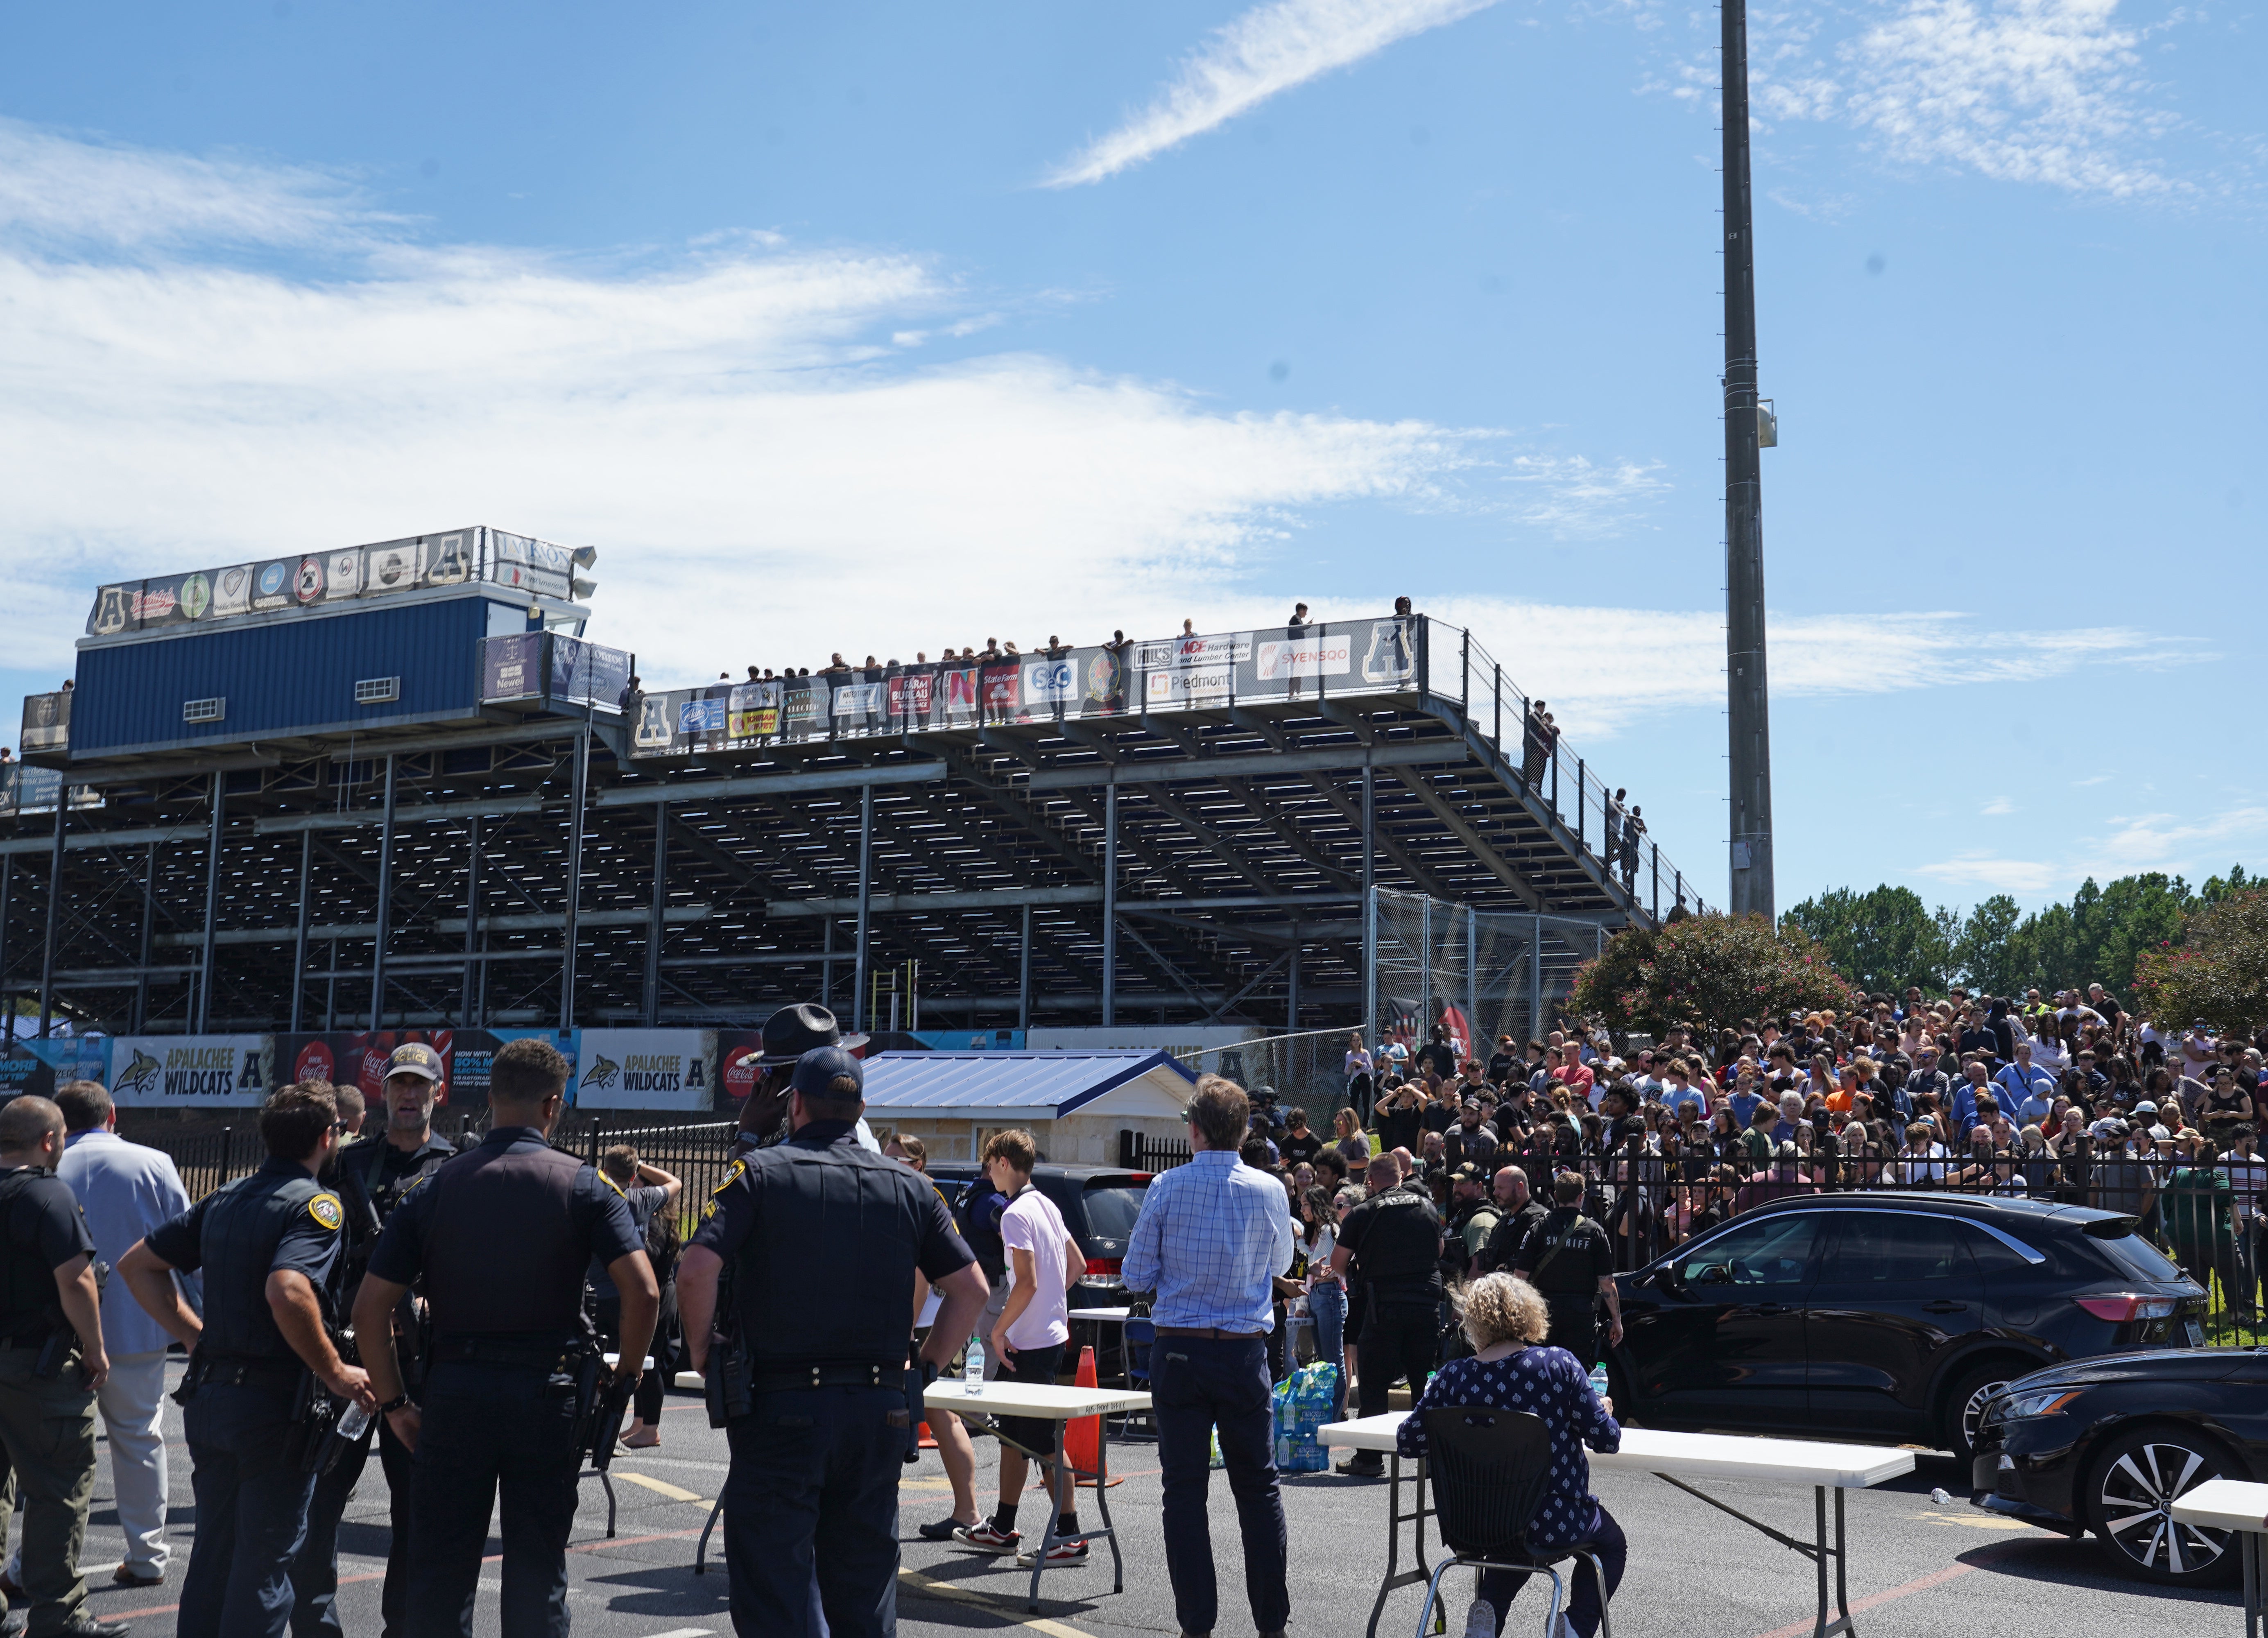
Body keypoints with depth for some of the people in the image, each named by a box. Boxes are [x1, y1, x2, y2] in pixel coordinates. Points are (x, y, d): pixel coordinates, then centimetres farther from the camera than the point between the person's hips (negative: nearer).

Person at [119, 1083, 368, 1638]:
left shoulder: (224, 1200, 11)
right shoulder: (317, 1205, -14)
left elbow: (138, 1263, 15)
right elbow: (287, 1292, -30)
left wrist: (194, 1335, 13)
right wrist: (334, 1372, -20)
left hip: (210, 1393, 7)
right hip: (275, 1404, -7)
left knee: (214, 1550, 18)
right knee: (267, 1560, 2)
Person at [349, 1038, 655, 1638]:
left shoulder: (434, 1188, 2)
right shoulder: (583, 1185, -3)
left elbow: (370, 1307, 0)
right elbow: (643, 1292, -12)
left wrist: (393, 1403, 8)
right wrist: (628, 1372, 2)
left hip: (454, 1391, 1)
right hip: (546, 1392, -1)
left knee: (441, 1567, 11)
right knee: (537, 1567, 9)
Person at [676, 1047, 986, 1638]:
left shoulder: (758, 1172, -4)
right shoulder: (907, 1186, 8)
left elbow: (696, 1272, -15)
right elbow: (971, 1289, 6)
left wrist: (703, 1358, -2)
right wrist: (926, 1369, 13)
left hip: (781, 1410, -4)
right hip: (880, 1410, 4)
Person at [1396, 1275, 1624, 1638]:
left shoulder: (1454, 1378, -11)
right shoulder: (1559, 1364, -15)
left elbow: (1407, 1441, -4)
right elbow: (1606, 1439, -12)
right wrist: (1605, 1410, 11)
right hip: (1555, 1523, -2)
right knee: (1610, 1543, 31)